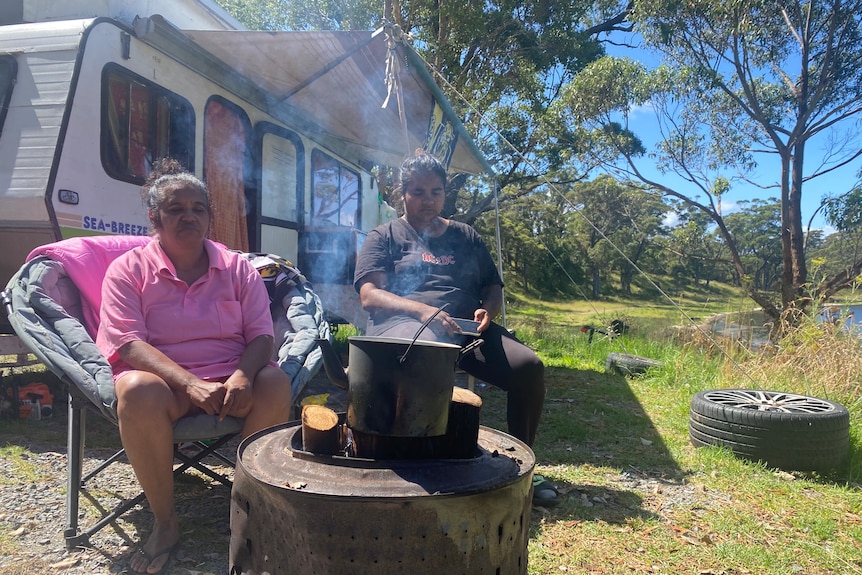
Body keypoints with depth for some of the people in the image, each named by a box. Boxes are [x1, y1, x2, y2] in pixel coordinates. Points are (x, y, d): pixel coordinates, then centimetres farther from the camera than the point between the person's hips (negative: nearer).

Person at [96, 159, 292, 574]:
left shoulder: (237, 267, 8)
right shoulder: (129, 269, 3)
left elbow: (261, 334, 2)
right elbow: (129, 343, -10)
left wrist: (242, 375, -22)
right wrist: (191, 384, -26)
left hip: (231, 380, 2)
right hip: (163, 381, -1)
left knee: (276, 384, -29)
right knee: (137, 392, -35)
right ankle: (164, 521, -15)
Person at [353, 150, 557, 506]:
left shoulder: (465, 236, 25)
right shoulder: (384, 237, 12)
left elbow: (493, 286, 25)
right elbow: (369, 296, -2)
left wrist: (487, 310, -1)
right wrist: (422, 310, -20)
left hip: (465, 327, 5)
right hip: (404, 324, -4)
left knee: (529, 366, -19)